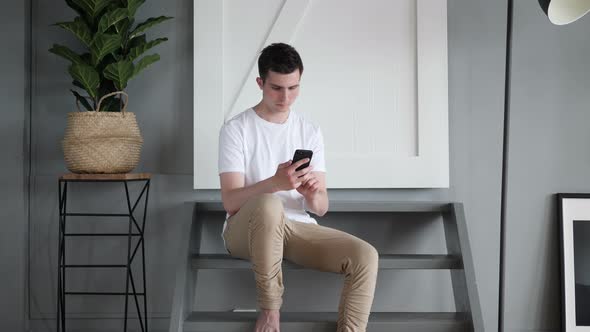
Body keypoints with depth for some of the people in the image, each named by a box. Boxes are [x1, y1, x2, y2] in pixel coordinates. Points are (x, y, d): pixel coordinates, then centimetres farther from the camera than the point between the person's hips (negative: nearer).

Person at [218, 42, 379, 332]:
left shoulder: (310, 132, 8)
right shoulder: (235, 129, -4)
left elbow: (321, 208, 4)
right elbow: (230, 202, -14)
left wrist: (313, 195, -21)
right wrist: (275, 183, -32)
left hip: (298, 228, 4)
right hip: (246, 230, -4)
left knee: (366, 256, -21)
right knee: (268, 204, -40)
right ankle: (270, 307, -22)